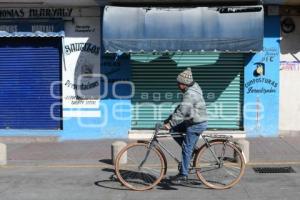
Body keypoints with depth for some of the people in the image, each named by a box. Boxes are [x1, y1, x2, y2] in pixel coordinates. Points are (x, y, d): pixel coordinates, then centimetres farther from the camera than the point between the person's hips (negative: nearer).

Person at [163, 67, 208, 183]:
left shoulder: (190, 94, -22)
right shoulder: (191, 90, 10)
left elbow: (182, 111, -29)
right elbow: (180, 108, 13)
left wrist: (170, 123, -27)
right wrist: (169, 120, 8)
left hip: (196, 124, -10)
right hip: (192, 122, 10)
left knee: (186, 149, -3)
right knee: (174, 130, 11)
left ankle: (183, 175, 6)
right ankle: (191, 152, 17)